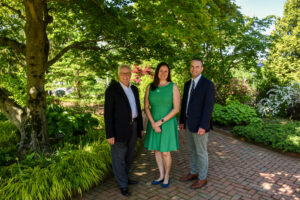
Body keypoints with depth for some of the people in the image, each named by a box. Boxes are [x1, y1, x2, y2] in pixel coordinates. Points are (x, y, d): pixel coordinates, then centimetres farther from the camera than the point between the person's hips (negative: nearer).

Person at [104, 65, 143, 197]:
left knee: (129, 155, 19)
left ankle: (125, 177, 38)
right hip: (118, 128, -7)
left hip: (133, 126, 7)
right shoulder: (112, 89, -11)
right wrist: (110, 135, -15)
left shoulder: (134, 89, 9)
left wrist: (140, 126, 13)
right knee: (119, 157, 6)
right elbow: (108, 113, -13)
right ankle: (123, 185, 22)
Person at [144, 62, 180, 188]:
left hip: (167, 123, -4)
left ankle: (167, 176, 27)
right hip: (154, 123, 4)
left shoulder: (173, 87, -12)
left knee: (165, 152, 2)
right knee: (157, 150, 13)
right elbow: (146, 107, -2)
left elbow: (176, 109, -15)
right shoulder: (150, 87, -1)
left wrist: (160, 122, -20)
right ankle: (161, 176, 32)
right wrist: (153, 123, -15)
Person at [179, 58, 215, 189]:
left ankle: (202, 178, 23)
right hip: (189, 123, 8)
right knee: (192, 150, 18)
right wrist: (182, 121, 11)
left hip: (200, 124, -7)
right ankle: (193, 173, 35)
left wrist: (203, 126, -22)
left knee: (201, 152, 6)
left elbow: (209, 107, -18)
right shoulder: (188, 84, 10)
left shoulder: (208, 84, -14)